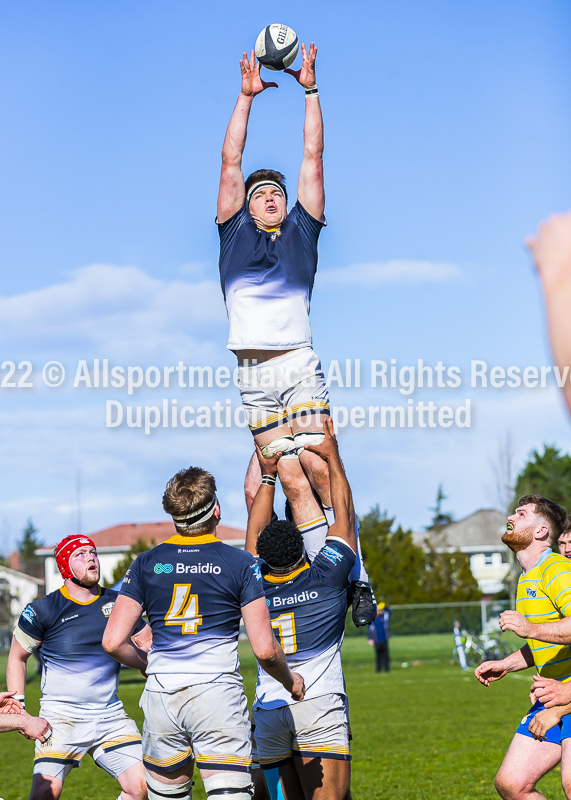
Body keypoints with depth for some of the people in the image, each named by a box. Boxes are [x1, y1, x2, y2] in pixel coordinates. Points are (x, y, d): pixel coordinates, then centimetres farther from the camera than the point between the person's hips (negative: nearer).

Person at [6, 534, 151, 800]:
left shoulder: (117, 603, 6)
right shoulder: (43, 610, -3)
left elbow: (148, 643, 17)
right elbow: (17, 657, 7)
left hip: (110, 715, 3)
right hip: (61, 716, -3)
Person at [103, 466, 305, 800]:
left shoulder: (146, 564, 5)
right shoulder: (240, 563, -2)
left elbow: (113, 642, 1)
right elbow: (265, 649, -6)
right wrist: (290, 681, 13)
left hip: (161, 696, 3)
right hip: (218, 694, -3)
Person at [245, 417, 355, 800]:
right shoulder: (326, 577, -1)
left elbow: (256, 529, 24)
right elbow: (345, 516, 13)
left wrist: (268, 475, 33)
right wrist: (333, 456, 22)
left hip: (267, 709, 3)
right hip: (320, 706, -3)